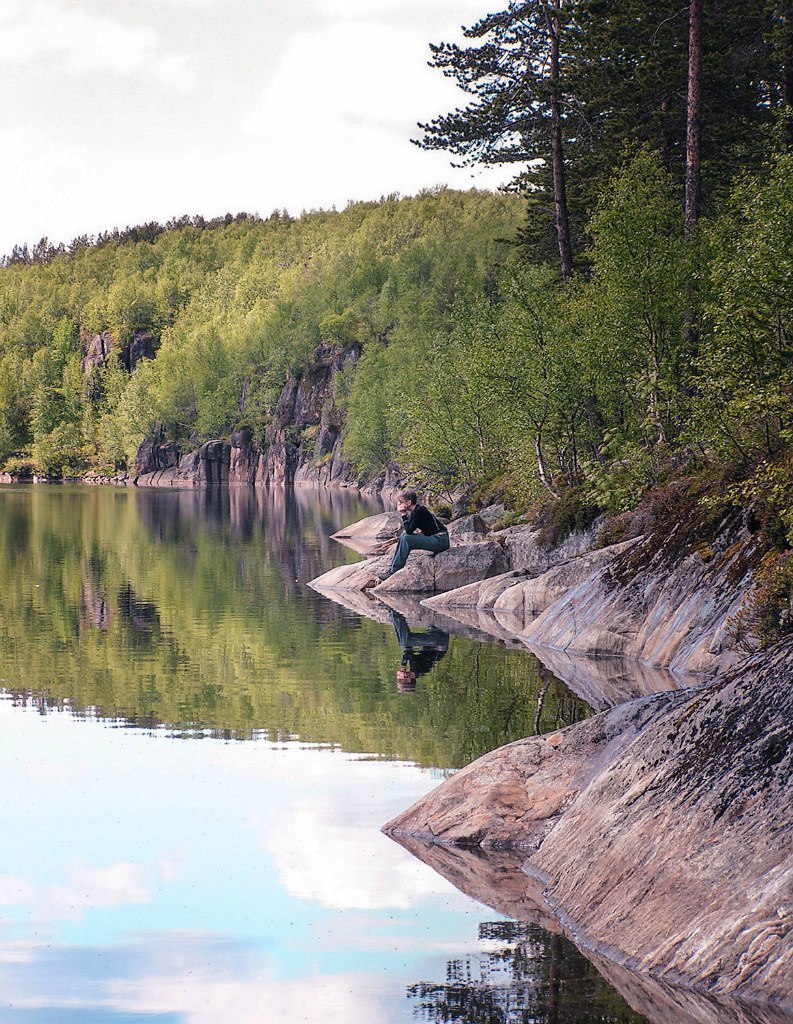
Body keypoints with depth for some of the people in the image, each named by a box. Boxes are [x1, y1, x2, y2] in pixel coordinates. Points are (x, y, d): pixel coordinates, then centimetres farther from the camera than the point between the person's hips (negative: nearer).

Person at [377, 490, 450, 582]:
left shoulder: (420, 511, -17)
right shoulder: (414, 511, 10)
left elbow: (409, 531, -19)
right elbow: (407, 531, 16)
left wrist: (404, 515, -14)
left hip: (441, 541, -10)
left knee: (406, 538, -18)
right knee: (403, 536, 8)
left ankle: (393, 571, -13)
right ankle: (391, 567, 7)